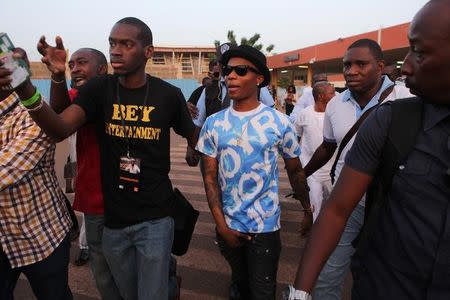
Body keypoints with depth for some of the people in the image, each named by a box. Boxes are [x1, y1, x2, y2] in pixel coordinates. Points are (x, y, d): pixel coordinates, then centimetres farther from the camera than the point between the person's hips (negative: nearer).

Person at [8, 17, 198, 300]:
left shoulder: (169, 94, -8)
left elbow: (195, 138, 5)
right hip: (112, 218, 3)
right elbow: (60, 129, -19)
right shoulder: (99, 89, -5)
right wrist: (26, 90, -36)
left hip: (155, 219, -3)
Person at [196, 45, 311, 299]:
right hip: (228, 225, 3)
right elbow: (210, 176, -2)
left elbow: (296, 171, 2)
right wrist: (221, 225, -6)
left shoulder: (279, 122, -10)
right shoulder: (214, 123, -3)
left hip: (265, 226, -2)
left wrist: (308, 210, 8)